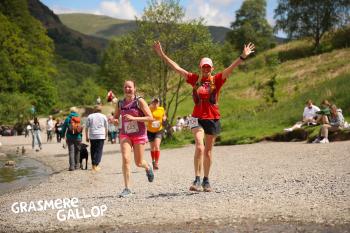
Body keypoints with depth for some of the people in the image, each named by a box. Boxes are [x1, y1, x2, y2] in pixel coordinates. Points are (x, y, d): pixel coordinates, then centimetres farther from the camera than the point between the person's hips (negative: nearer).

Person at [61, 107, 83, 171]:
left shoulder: (68, 118, -1)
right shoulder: (79, 118, 3)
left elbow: (64, 127, 0)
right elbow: (81, 128, 2)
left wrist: (63, 135, 12)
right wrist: (81, 137, 10)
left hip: (70, 137, -1)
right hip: (78, 137, 1)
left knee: (71, 152, -1)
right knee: (77, 151, 13)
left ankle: (72, 166, -10)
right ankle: (77, 165, 18)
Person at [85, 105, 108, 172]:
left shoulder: (90, 116, 7)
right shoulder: (103, 116, 6)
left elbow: (86, 128, 5)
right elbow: (106, 128, 10)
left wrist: (87, 137, 10)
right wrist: (106, 135, 22)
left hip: (92, 136, 2)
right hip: (101, 136, -1)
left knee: (93, 150, 11)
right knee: (99, 151, 0)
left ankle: (93, 165, 13)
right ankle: (96, 165, -8)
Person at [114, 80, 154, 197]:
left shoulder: (139, 101, -6)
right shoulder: (120, 103, 5)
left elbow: (150, 117, -12)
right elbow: (116, 118, 19)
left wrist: (134, 118, -21)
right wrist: (115, 121, -6)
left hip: (139, 135, -2)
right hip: (125, 135, 2)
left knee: (139, 163, 6)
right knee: (125, 159, -17)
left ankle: (148, 167, 44)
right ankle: (127, 188, -11)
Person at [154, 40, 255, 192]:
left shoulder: (217, 80, 1)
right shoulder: (194, 79, 4)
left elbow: (231, 68, -9)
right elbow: (176, 67, 3)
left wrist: (243, 57, -21)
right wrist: (162, 55, 0)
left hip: (213, 118, 1)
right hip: (197, 118, -1)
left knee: (208, 151, 10)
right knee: (199, 147, -17)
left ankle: (206, 181, 20)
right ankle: (197, 180, -12)